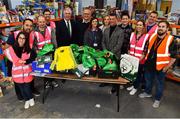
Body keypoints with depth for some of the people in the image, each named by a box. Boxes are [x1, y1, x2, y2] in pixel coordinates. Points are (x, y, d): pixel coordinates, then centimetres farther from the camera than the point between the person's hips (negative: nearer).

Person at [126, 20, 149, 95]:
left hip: (140, 60, -4)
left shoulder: (146, 36, -10)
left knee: (138, 73, 11)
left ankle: (135, 87, 29)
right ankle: (133, 85, 37)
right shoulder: (132, 34, 6)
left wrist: (140, 58, -16)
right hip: (131, 58, 4)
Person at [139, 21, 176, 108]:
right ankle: (147, 93, 47)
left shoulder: (170, 40, -15)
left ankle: (157, 99, 34)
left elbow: (173, 57, -12)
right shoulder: (152, 36, 0)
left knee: (159, 84, 14)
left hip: (160, 67, -4)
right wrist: (146, 60, 8)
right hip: (149, 64, 5)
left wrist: (166, 67, -12)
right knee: (148, 80, 23)